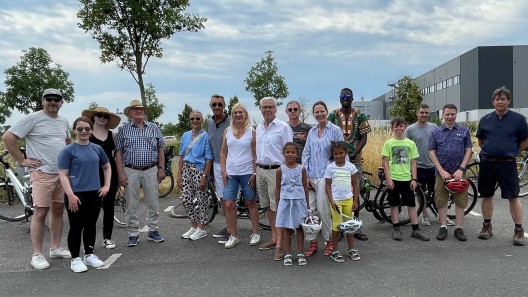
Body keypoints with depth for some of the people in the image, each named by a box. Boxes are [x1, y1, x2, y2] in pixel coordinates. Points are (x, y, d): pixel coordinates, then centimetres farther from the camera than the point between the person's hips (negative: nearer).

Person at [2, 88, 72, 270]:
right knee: (41, 212, -5)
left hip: (63, 173, 6)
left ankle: (55, 248, 23)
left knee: (58, 210, 11)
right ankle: (37, 255, 4)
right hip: (42, 173, -6)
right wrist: (22, 160, -10)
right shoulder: (33, 119, -7)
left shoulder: (64, 121, 13)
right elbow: (8, 137, -10)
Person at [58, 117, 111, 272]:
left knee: (91, 225, 14)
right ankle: (75, 259, 17)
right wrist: (70, 195, -18)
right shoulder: (68, 150, -6)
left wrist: (106, 185, 9)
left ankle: (89, 255, 28)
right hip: (76, 195, -4)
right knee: (76, 227, 4)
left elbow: (107, 167, 20)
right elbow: (63, 175, -10)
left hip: (94, 194, 4)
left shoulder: (97, 148, 7)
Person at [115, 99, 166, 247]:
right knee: (131, 205, 4)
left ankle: (153, 230, 20)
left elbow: (160, 149, 9)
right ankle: (133, 234, 15)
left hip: (151, 171, 1)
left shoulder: (153, 128, 8)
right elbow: (119, 152, 1)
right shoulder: (123, 130, 4)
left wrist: (161, 168, 2)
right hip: (130, 171, -1)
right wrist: (121, 173, -6)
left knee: (153, 202, 6)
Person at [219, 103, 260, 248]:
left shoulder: (252, 131, 0)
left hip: (247, 173, -2)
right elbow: (223, 152, 10)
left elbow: (255, 154, -1)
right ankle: (233, 236, 12)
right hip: (230, 173, 2)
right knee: (229, 205, -2)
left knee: (251, 203, 9)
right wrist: (223, 171, 1)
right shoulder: (227, 131, 7)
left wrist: (254, 173, -7)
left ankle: (255, 233, 23)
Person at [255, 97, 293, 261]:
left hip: (276, 170, -7)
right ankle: (274, 238, 25)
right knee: (268, 206, 14)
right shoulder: (259, 127, 14)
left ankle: (280, 244, -4)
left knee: (278, 207, -7)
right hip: (260, 170, 7)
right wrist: (256, 170, 17)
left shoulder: (283, 127, -7)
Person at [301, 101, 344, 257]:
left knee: (322, 209, -2)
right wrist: (306, 175, 3)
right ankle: (313, 242, 14)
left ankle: (329, 241, 17)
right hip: (310, 177, 5)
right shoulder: (311, 132, 13)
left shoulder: (335, 130, -1)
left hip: (325, 176, -4)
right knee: (308, 209, 1)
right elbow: (306, 154, 12)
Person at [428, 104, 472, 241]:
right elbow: (432, 152, 0)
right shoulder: (436, 132, 3)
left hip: (459, 172, 0)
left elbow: (468, 150, 2)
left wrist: (461, 169, -9)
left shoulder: (464, 131, 4)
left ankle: (459, 228, 15)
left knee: (461, 200, 5)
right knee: (441, 200, 4)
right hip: (442, 172, 0)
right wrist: (442, 170, -9)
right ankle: (443, 227, 15)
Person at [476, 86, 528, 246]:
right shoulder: (485, 119, 6)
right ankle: (487, 227, 22)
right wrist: (489, 151, 11)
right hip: (487, 163, 3)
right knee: (486, 195, 9)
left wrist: (510, 153, 7)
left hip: (507, 164, -3)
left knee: (513, 197, -1)